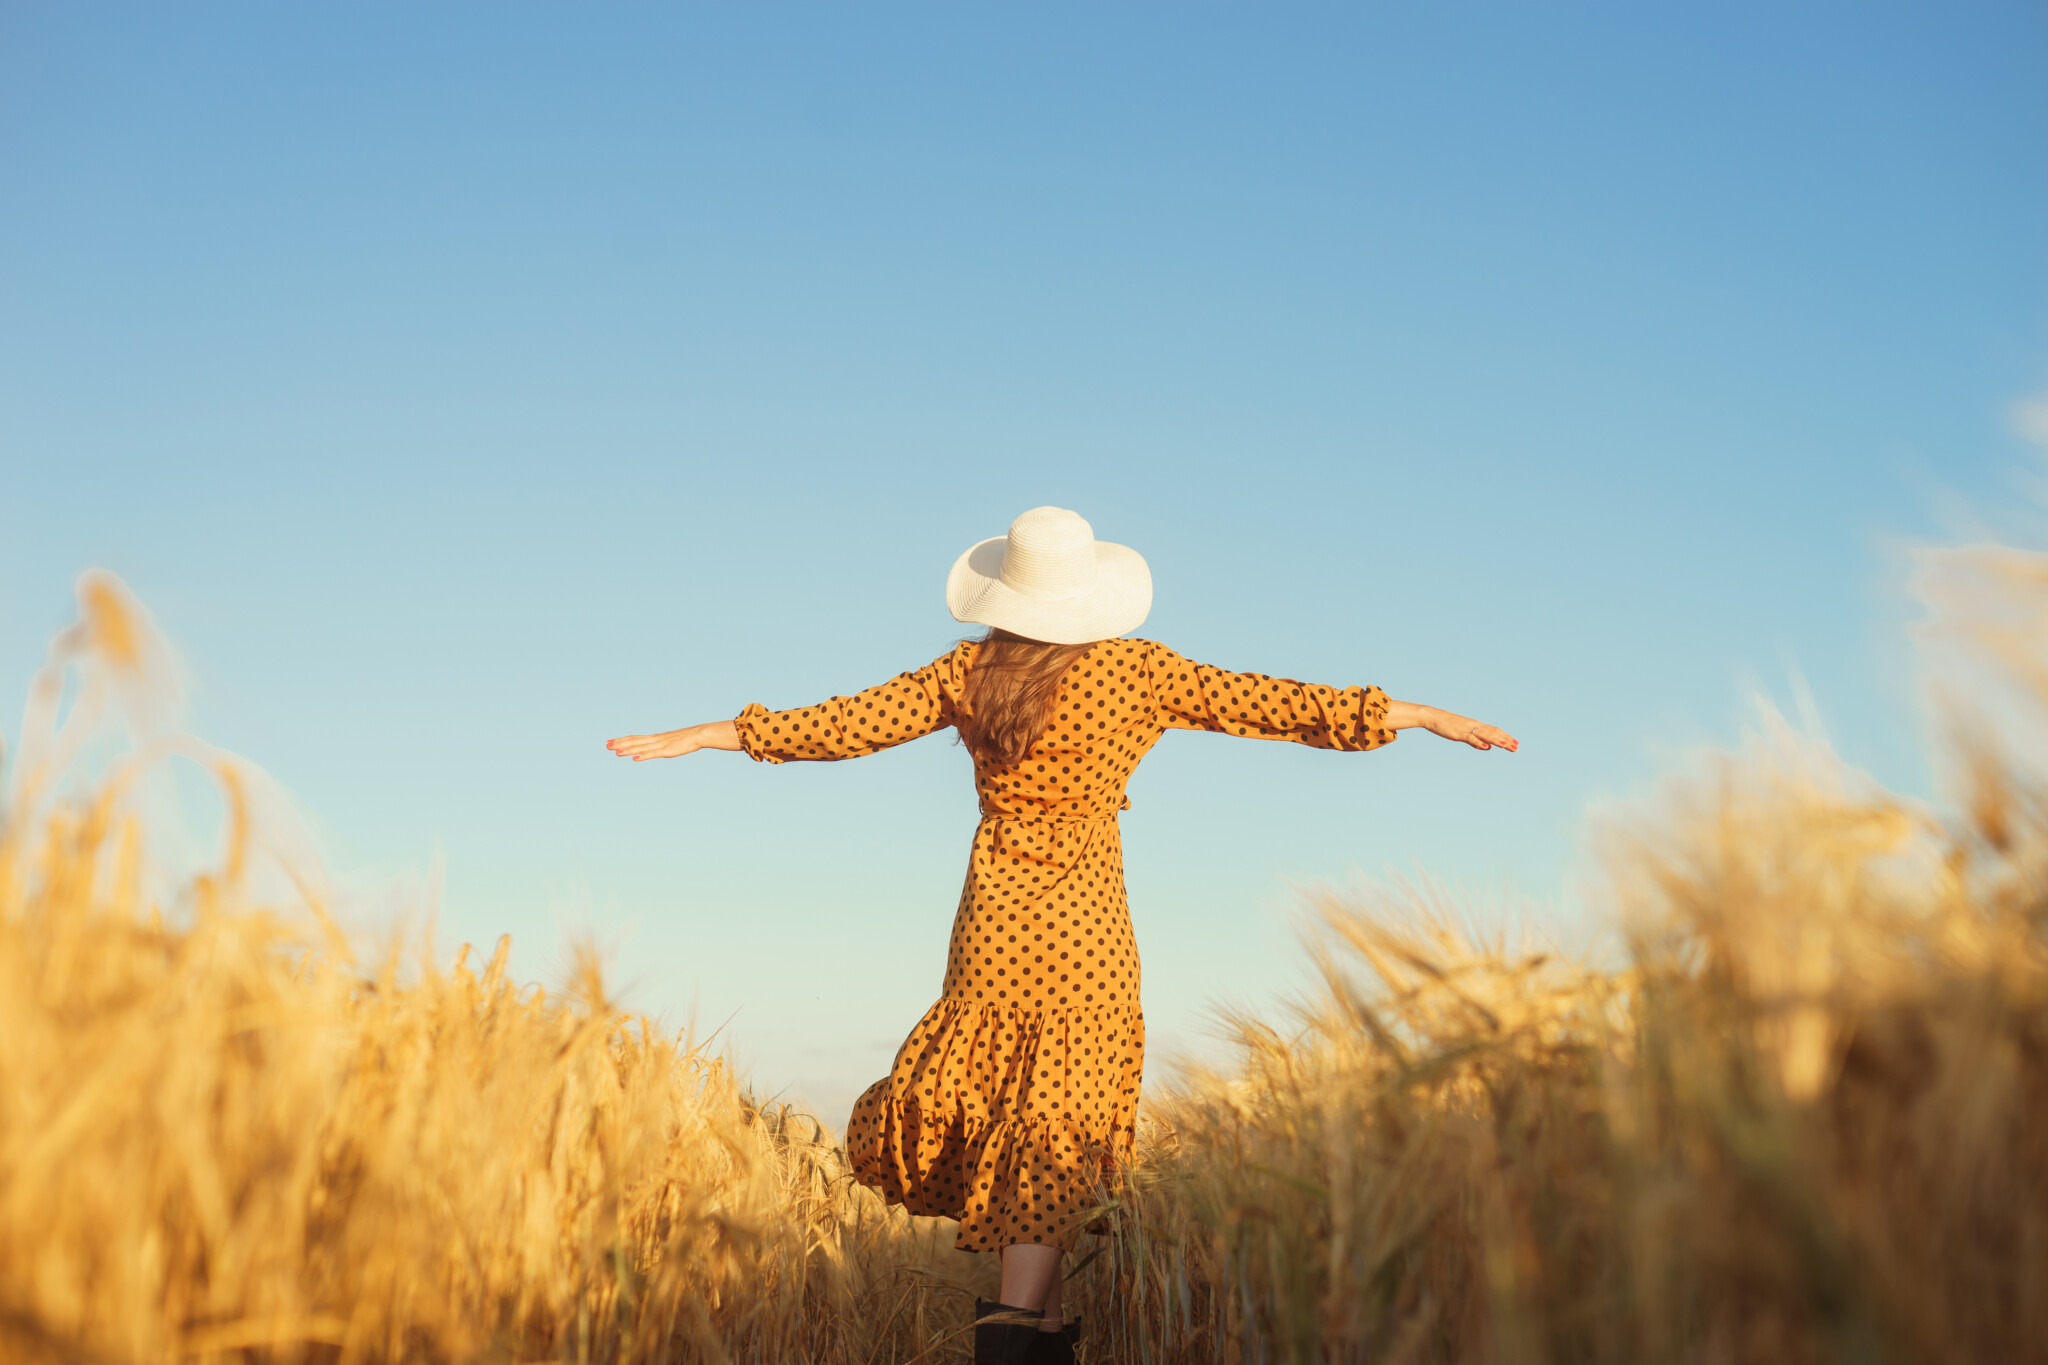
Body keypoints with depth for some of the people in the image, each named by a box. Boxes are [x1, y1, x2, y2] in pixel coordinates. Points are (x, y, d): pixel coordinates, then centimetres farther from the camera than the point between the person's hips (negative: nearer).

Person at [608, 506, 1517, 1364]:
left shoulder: (968, 673, 0)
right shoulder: (1136, 673, -5)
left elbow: (850, 722, 3)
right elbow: (1265, 702, -3)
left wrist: (709, 734, 14)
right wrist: (1427, 716, 4)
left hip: (994, 910, 2)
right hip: (1086, 913, -2)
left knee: (987, 1092, 18)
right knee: (1060, 1118, -2)